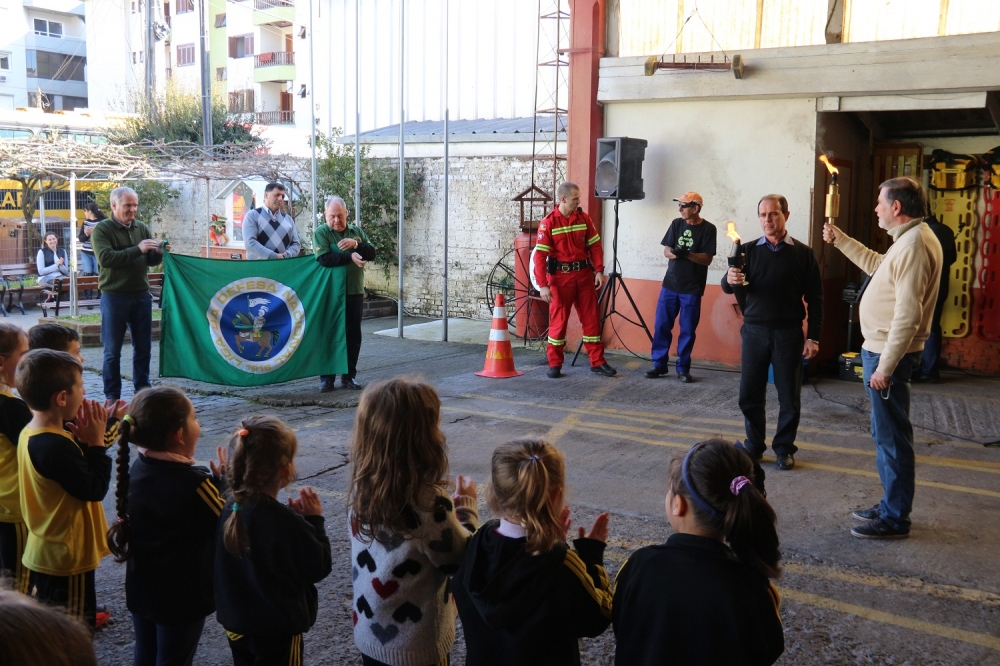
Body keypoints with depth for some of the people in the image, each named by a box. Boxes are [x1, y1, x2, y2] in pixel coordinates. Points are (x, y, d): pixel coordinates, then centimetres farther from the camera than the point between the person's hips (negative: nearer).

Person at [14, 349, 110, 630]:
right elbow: (94, 489, -23)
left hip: (47, 551, 10)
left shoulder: (32, 434, 2)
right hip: (68, 555, -10)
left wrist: (85, 440, -6)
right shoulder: (56, 446, -29)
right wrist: (96, 441, -17)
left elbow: (76, 468, 7)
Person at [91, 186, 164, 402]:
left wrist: (158, 252, -12)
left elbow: (151, 261, 10)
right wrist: (137, 249, -24)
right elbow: (105, 258, -20)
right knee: (112, 350, 3)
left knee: (143, 347, 10)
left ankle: (142, 389, 21)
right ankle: (112, 396, 10)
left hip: (141, 295, 5)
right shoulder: (102, 229, -5)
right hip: (114, 297, -5)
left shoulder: (142, 228, 10)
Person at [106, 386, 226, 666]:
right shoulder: (195, 482, -28)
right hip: (182, 596, -7)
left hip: (141, 589, 7)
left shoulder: (137, 470, -5)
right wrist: (225, 481, -5)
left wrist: (212, 481, 2)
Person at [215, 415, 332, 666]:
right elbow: (320, 568, -15)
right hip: (279, 631, -7)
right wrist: (314, 519, -8)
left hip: (236, 623, 7)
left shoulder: (229, 510, -8)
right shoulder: (288, 524, -28)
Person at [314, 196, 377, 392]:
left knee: (353, 335, 7)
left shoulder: (356, 231, 10)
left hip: (355, 291, 4)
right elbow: (324, 259, -18)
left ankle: (349, 376, 17)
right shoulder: (321, 233, -4)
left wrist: (356, 245, -16)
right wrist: (350, 257, -20)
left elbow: (371, 253, 1)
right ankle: (327, 377, 9)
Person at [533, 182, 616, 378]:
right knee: (558, 320, 2)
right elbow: (540, 255, -13)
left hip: (584, 274, 4)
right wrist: (543, 285, -18)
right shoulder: (548, 223, -10)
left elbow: (595, 245, 7)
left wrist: (599, 270, -3)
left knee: (591, 318, 7)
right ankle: (554, 364, 12)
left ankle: (597, 362, 15)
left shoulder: (584, 218, 3)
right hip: (560, 276, -4)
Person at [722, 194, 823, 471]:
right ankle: (754, 446, 20)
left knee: (789, 395, 5)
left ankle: (784, 449, 19)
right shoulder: (749, 250, 5)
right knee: (750, 394, 6)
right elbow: (729, 287, -3)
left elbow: (815, 298, 2)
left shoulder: (803, 253, 1)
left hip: (788, 333, -1)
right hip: (754, 331, 2)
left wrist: (813, 337, -4)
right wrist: (729, 280, -27)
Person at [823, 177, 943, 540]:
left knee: (891, 437, -2)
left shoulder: (915, 244, -21)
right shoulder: (909, 239, 12)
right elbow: (876, 263, 32)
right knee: (887, 434, 18)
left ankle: (894, 519, 8)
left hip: (888, 353, -11)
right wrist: (840, 240, 30)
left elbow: (908, 315, -26)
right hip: (881, 349, 11)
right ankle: (891, 506, 30)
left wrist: (885, 367, -24)